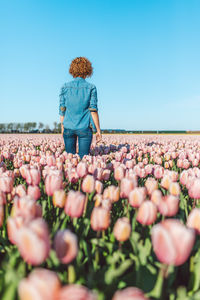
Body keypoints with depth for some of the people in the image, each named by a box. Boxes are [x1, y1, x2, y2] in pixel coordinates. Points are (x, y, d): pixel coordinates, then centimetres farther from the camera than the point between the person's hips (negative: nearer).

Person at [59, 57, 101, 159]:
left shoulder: (65, 87, 3)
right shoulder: (91, 87, -3)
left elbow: (62, 109, 4)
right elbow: (93, 110, -6)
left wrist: (62, 127, 14)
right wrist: (98, 130, 0)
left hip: (68, 127, 2)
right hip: (85, 128, -2)